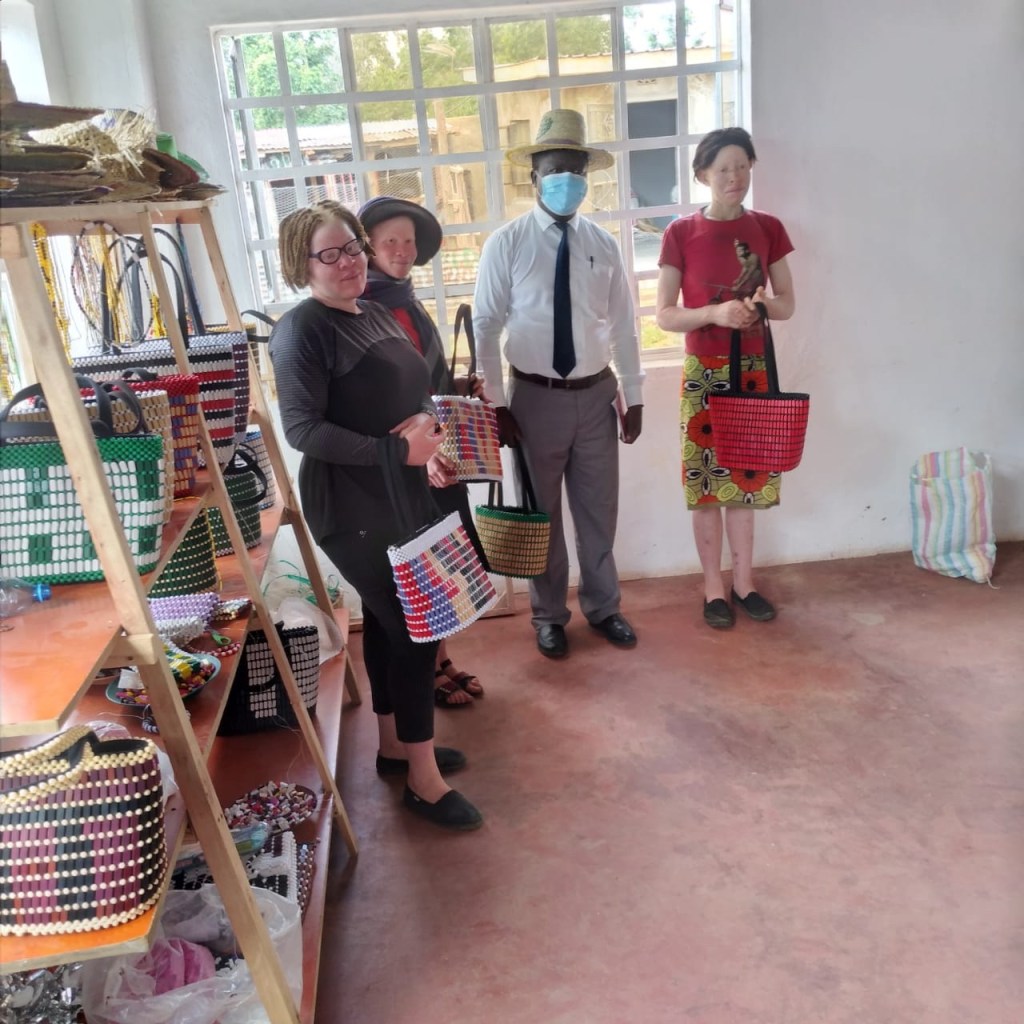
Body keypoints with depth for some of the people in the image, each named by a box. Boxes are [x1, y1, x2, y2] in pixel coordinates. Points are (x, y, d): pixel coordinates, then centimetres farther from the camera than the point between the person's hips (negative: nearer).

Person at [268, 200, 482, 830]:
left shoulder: (378, 316, 11)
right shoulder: (302, 330, -14)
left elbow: (421, 392, 16)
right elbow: (301, 428, -21)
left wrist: (426, 419, -6)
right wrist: (396, 451, -25)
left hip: (404, 494, 8)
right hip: (351, 507, -8)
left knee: (389, 620, 17)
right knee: (414, 628, -5)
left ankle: (395, 745, 35)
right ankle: (423, 778, 10)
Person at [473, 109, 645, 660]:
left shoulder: (603, 244, 2)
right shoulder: (506, 243, -7)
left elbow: (623, 326, 5)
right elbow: (485, 327, -6)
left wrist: (634, 398, 4)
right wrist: (497, 404, -10)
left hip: (596, 394, 3)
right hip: (534, 397, -2)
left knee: (599, 509, 14)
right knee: (540, 513, 11)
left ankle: (602, 606, 34)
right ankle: (549, 614, 30)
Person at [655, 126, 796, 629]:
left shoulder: (768, 228, 4)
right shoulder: (680, 234, -5)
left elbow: (787, 304, 8)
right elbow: (664, 315, -5)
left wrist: (761, 304, -14)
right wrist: (716, 312, -21)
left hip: (754, 370, 3)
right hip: (704, 373, -3)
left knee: (745, 477, 10)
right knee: (708, 481, 3)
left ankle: (744, 583, 23)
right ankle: (714, 588, 16)